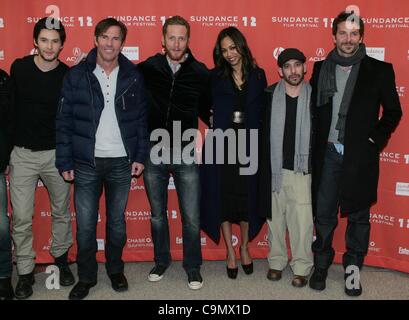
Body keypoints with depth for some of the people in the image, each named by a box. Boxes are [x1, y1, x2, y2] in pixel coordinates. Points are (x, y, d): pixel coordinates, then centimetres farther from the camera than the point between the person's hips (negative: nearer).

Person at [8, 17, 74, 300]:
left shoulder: (68, 76, -5)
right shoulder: (19, 68, -1)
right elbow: (9, 106, 6)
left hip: (56, 154, 0)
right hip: (22, 154, 0)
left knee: (62, 212, 13)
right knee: (21, 217, 1)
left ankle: (61, 258, 34)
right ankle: (25, 271, 17)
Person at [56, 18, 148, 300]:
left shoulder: (133, 76, 2)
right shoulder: (77, 75, -2)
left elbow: (141, 119, 5)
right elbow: (64, 121, -2)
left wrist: (140, 156, -1)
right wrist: (65, 162, -5)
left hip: (121, 162, 1)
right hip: (87, 163, 0)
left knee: (117, 220, 13)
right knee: (85, 224, 5)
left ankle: (115, 270, 32)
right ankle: (86, 277, 24)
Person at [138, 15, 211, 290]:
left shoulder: (200, 72, -2)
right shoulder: (148, 68, -2)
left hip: (186, 156, -1)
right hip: (154, 154, 1)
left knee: (191, 218, 4)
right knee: (157, 214, 15)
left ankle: (193, 266, 24)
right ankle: (161, 260, 35)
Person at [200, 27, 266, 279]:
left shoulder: (258, 76, 6)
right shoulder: (215, 78, 3)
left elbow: (263, 112, 5)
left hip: (249, 146, 1)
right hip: (222, 146, -1)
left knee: (248, 197, 9)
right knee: (223, 199, 5)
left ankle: (245, 248, 29)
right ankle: (230, 253, 21)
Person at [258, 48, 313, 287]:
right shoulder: (269, 96, 0)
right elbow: (262, 132, 1)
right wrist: (264, 166, -2)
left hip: (302, 171, -1)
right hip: (274, 169, 1)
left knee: (302, 221, 0)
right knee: (275, 217, 12)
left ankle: (302, 267, 15)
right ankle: (277, 261, 28)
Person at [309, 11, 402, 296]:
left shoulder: (379, 70, 0)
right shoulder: (321, 68, 7)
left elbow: (393, 111, 4)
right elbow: (314, 109, 9)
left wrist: (375, 140, -7)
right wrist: (316, 146, 1)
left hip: (360, 156, -2)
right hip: (327, 154, 2)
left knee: (358, 216, 8)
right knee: (324, 213, 9)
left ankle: (353, 269, 23)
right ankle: (321, 265, 25)